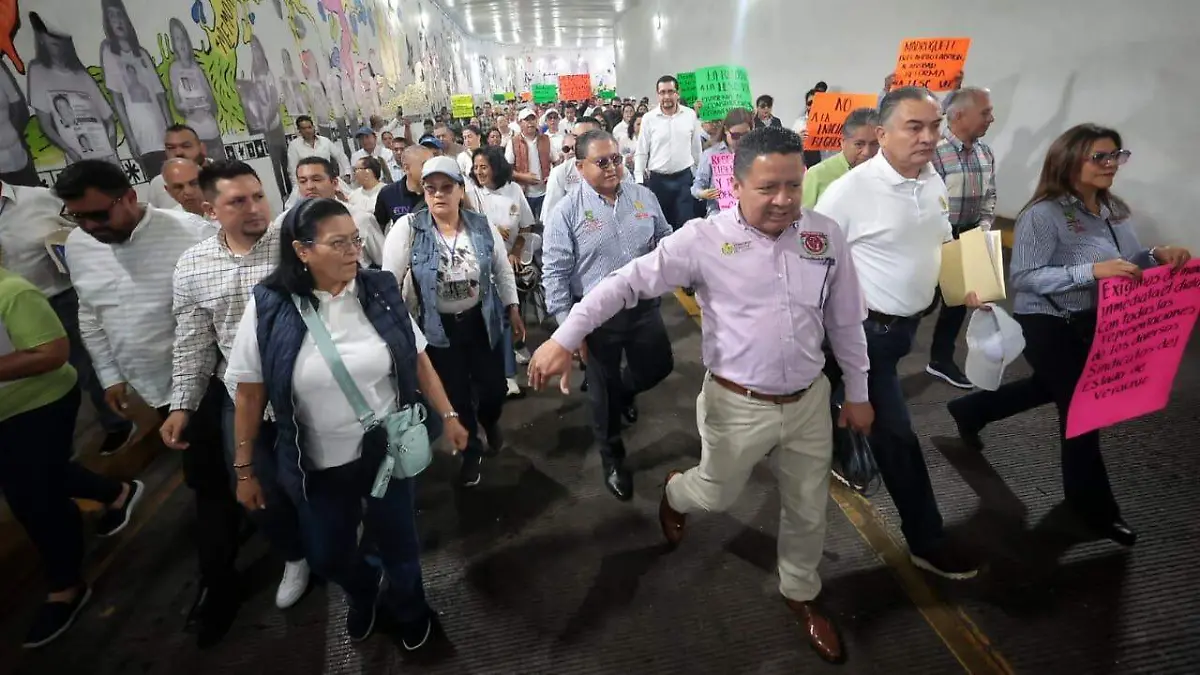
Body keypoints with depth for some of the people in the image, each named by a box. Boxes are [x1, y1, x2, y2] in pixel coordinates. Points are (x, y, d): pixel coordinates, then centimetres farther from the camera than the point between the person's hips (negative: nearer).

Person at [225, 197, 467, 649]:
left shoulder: (380, 291, -9)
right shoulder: (268, 307, -14)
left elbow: (417, 360, 0)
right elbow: (249, 393, -6)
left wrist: (448, 415, 3)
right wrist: (245, 469, 1)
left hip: (388, 451, 0)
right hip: (318, 466, 0)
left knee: (398, 547, 16)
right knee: (327, 557, 19)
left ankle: (409, 608, 51)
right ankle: (363, 592, 57)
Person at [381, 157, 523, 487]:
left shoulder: (482, 226, -5)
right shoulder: (407, 228, -14)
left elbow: (503, 270, 7)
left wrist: (513, 309, 7)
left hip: (482, 321, 2)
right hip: (437, 327, -2)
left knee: (493, 387, 9)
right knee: (456, 394, 8)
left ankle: (490, 423, 48)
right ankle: (471, 450, 36)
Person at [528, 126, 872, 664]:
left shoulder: (826, 235, -4)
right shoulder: (704, 239, -16)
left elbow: (845, 321, 5)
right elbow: (626, 283, -16)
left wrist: (858, 393, 11)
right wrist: (563, 339, -22)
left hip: (809, 400, 4)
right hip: (737, 404, -3)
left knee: (808, 510, 19)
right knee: (717, 495, 18)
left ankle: (801, 594, 49)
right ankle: (674, 494, 56)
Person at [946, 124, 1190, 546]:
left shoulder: (1116, 210, 4)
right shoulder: (1044, 214, -22)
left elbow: (1129, 262, 11)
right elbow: (1023, 277, -27)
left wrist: (1158, 256, -10)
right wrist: (1091, 271, -34)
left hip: (1092, 322, 8)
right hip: (1048, 326, -8)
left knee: (1051, 388, 25)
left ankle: (970, 410, 48)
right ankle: (1095, 508, 24)